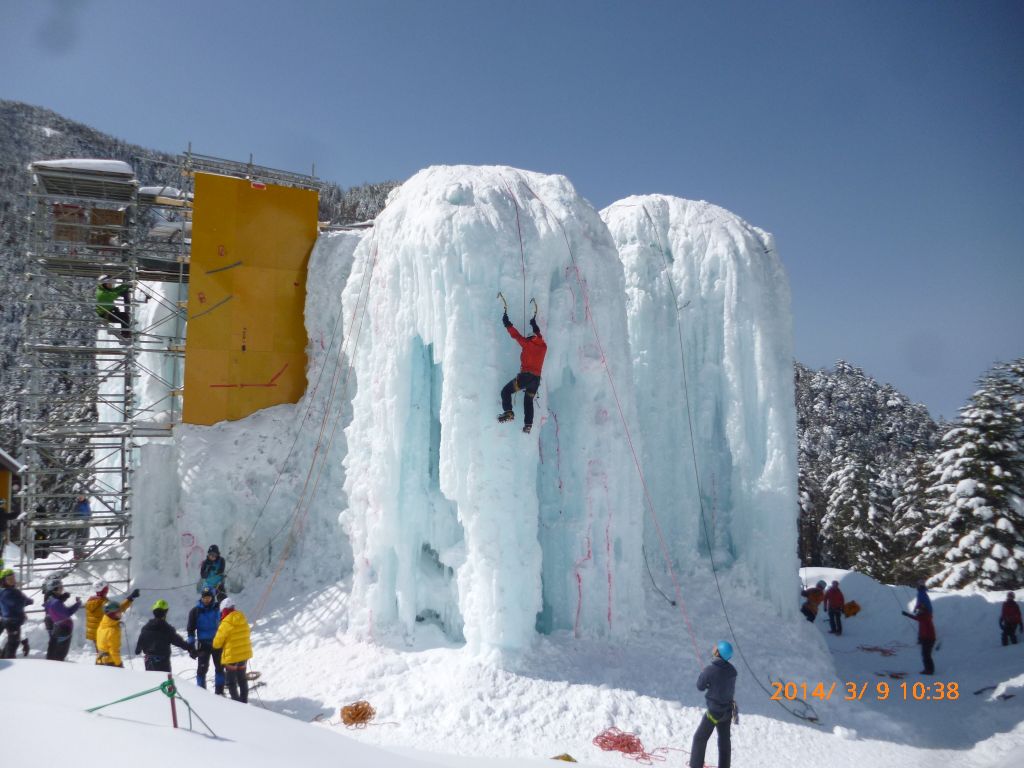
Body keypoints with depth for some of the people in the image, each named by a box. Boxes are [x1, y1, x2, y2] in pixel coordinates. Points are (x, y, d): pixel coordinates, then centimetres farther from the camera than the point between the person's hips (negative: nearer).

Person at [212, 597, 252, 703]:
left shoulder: (226, 623, -20)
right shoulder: (243, 620, 0)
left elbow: (217, 643, -13)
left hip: (231, 656, -7)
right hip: (244, 654, 7)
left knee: (231, 681, 6)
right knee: (242, 678, 19)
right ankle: (244, 701, 25)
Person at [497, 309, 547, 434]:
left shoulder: (528, 344, 0)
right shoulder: (543, 347, 13)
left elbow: (516, 335, 3)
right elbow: (538, 336, 33)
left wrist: (507, 323, 14)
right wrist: (534, 325, 47)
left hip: (525, 376, -6)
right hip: (537, 379, 6)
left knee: (506, 391, 2)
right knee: (529, 401, 18)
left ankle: (508, 412, -17)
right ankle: (528, 425, 12)